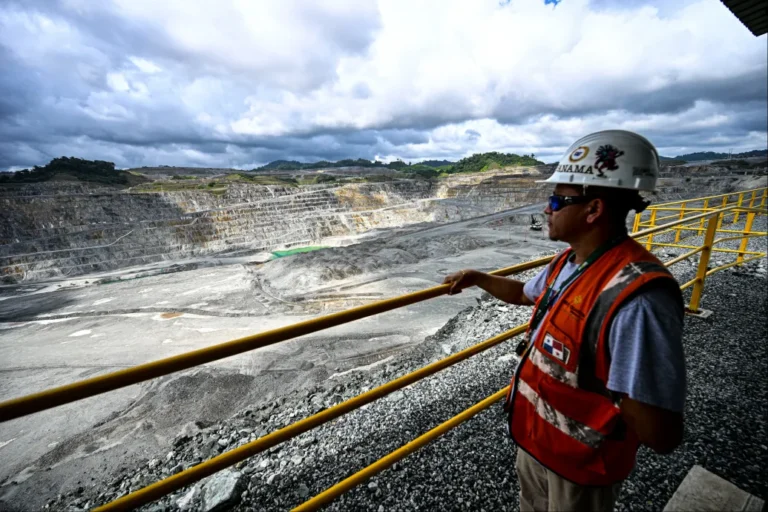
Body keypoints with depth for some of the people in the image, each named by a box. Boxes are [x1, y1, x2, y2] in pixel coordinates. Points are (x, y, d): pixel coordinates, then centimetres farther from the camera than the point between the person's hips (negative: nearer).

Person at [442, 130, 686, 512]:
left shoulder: (637, 297, -37)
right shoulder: (568, 263, -7)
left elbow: (661, 434, -35)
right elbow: (526, 294, 13)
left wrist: (582, 383, -24)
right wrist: (476, 278, 15)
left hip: (581, 466, -7)